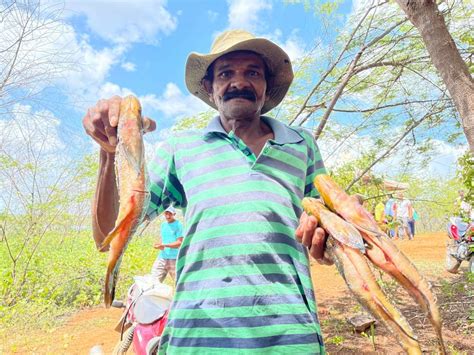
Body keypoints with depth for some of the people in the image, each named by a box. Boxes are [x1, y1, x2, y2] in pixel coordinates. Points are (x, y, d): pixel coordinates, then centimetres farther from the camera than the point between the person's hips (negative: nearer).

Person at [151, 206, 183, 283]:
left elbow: (179, 243, -10)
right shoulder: (163, 225, 15)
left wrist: (164, 245, -20)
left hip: (174, 258, -6)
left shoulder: (178, 225, -5)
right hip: (162, 257, 6)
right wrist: (160, 246, 1)